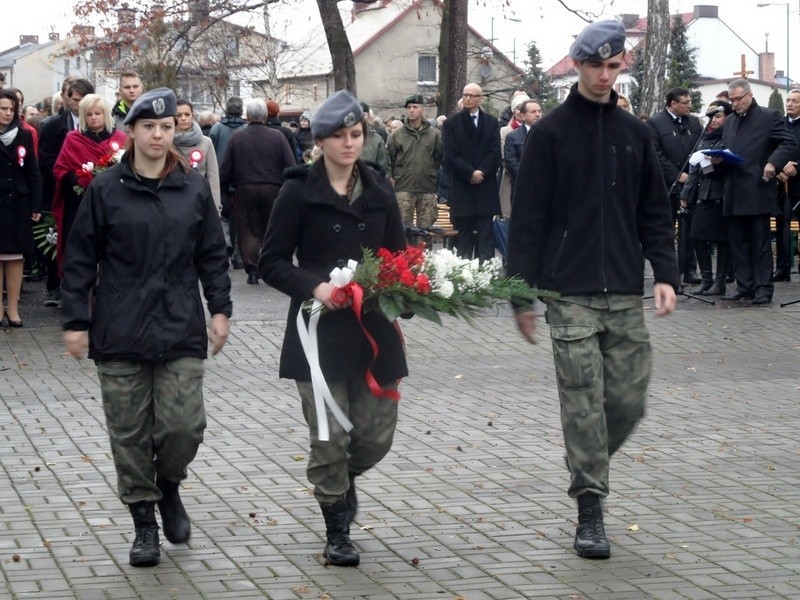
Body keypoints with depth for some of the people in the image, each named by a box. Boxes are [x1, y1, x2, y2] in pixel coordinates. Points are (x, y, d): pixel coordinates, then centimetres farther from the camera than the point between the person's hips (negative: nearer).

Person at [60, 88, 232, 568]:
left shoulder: (194, 188, 5)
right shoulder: (106, 190, -1)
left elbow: (213, 254, 12)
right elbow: (81, 259, 2)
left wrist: (220, 309, 6)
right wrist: (77, 321, 0)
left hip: (181, 330, 1)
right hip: (120, 334, -1)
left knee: (184, 425, -7)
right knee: (130, 434, 3)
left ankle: (169, 485, 24)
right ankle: (145, 522, 17)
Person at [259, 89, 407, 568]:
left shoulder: (379, 190, 9)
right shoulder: (300, 191, -3)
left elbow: (399, 254, 16)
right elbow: (272, 262, -3)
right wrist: (314, 287, -18)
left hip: (375, 329, 4)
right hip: (320, 330, -4)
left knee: (377, 435, 4)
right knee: (330, 436, -3)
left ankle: (345, 477, 39)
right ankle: (337, 530, 17)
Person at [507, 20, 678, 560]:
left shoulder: (635, 134, 11)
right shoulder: (550, 133, -1)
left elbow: (655, 212, 14)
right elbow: (528, 218, -2)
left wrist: (665, 274, 1)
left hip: (626, 295, 4)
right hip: (571, 295, -4)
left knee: (629, 399, 4)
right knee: (584, 404, -6)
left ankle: (591, 469, 30)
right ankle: (590, 510, 3)